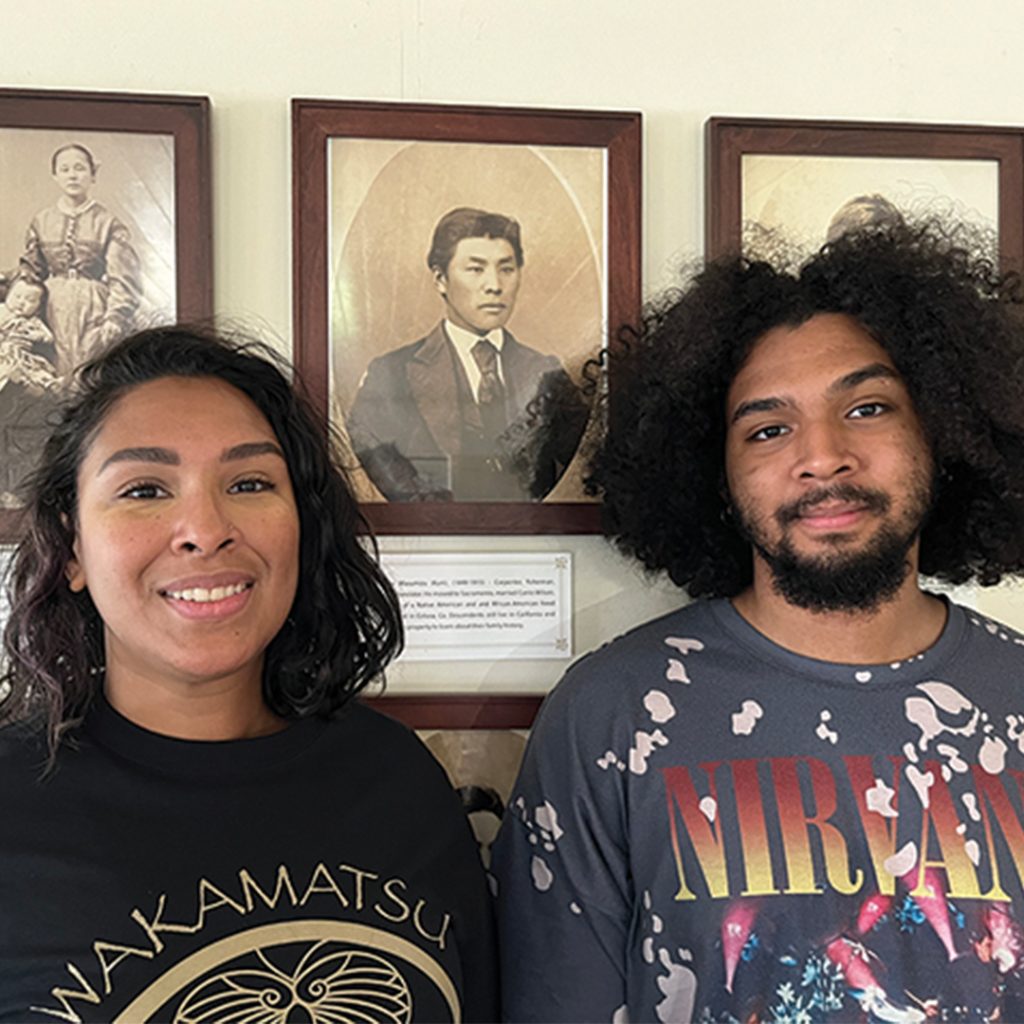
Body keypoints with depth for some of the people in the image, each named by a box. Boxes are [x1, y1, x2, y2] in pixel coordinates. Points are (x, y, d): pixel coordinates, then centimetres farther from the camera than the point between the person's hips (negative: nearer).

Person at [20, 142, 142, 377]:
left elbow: (124, 280, -6)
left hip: (96, 313, -3)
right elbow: (31, 272, 16)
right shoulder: (41, 221, 10)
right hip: (55, 312, 3)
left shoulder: (107, 222, -1)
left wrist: (114, 320, -14)